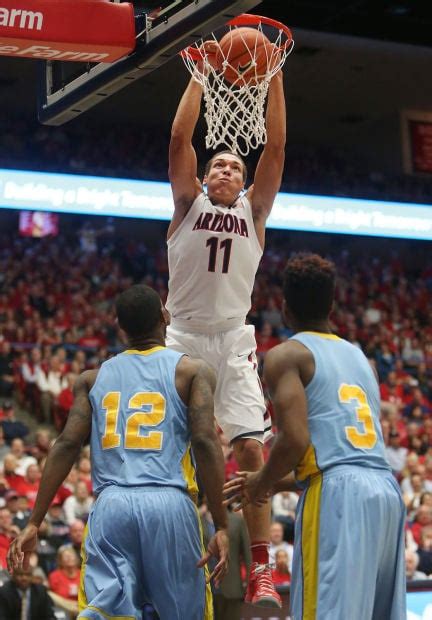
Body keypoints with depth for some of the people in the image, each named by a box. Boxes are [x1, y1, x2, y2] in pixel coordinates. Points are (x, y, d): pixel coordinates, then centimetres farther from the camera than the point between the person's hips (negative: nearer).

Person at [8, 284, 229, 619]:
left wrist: (34, 523, 6)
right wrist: (221, 526, -5)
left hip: (111, 505, 2)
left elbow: (67, 445, 7)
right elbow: (205, 442, -4)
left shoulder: (93, 378, 18)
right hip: (169, 503, -2)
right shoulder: (192, 371, 9)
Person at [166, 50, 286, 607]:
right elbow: (179, 138, 1)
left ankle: (260, 572, -10)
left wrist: (274, 78, 0)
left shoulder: (253, 211, 15)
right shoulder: (188, 204, 12)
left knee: (251, 448, -10)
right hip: (184, 337, -1)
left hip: (234, 341, 1)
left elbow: (275, 148, 5)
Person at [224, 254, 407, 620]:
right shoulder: (359, 356, 25)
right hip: (387, 489, 7)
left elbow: (295, 439, -11)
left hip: (336, 494, -7)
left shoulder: (287, 355, 3)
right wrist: (277, 484, 35)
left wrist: (262, 482, 8)